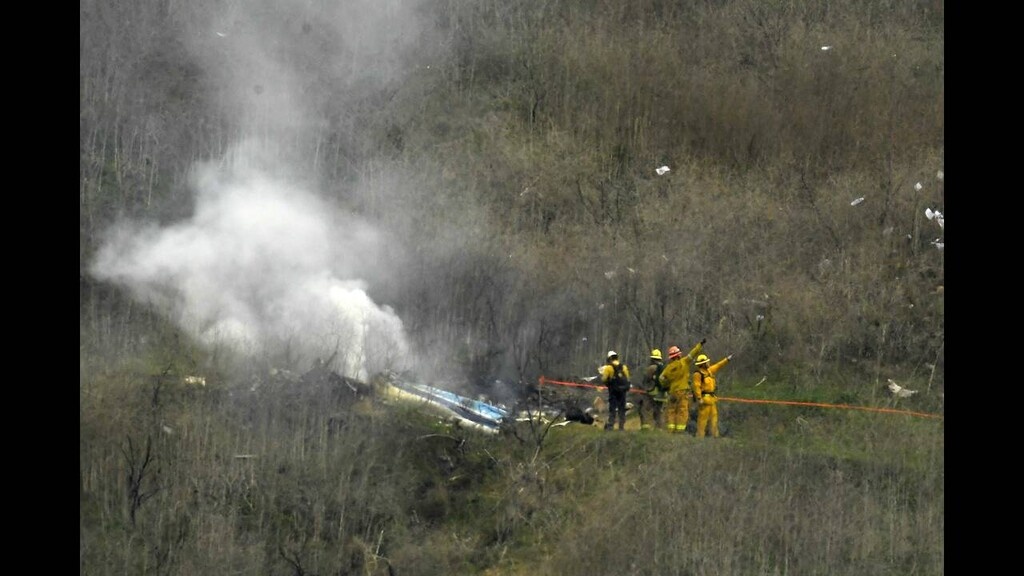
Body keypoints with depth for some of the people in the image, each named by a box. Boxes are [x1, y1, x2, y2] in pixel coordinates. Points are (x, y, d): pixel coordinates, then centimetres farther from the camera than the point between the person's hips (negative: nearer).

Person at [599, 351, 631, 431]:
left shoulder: (608, 367, -6)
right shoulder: (624, 367, 8)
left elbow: (604, 380, -6)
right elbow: (627, 379, 9)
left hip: (613, 391, -3)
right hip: (622, 390, 3)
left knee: (612, 409, 0)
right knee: (622, 409, 10)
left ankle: (610, 425, -7)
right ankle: (621, 426, 8)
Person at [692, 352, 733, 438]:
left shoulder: (709, 370, 14)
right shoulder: (698, 374, -14)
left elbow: (717, 366, 27)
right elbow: (696, 387, -19)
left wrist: (727, 359, 28)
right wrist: (699, 398, -24)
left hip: (711, 398, 10)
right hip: (704, 399, -10)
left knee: (714, 416, 11)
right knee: (703, 418, -8)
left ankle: (715, 434, 16)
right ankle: (700, 436, -6)